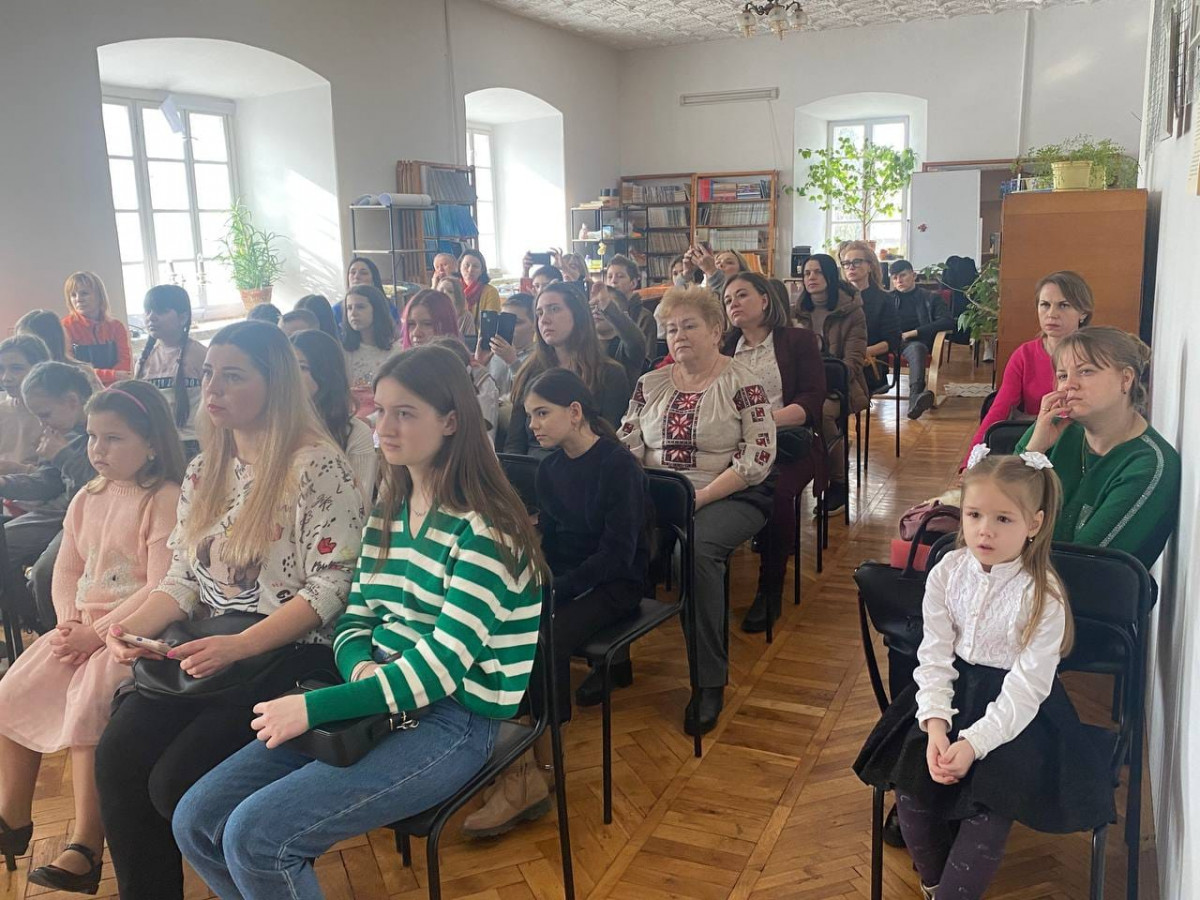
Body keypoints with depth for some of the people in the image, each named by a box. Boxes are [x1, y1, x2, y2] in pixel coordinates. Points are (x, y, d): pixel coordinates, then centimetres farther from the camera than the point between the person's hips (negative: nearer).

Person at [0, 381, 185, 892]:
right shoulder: (88, 498, 12)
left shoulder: (165, 500, -13)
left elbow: (160, 589, -19)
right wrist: (69, 623, -4)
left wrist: (96, 633, -18)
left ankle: (85, 847, -16)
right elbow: (66, 571, 14)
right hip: (82, 629, 8)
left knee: (86, 706, -25)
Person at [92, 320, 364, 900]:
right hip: (206, 655, 7)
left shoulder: (318, 467, -13)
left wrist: (238, 647, -25)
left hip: (290, 657, -7)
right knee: (117, 757, -13)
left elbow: (332, 587, -17)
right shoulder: (204, 470, 11)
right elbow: (184, 577, 14)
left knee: (177, 782, -18)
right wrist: (135, 625, -6)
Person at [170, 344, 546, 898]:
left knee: (256, 836, -21)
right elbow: (355, 622, 12)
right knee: (196, 822, 0)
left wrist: (312, 707, -21)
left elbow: (442, 665, -21)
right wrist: (361, 669, -12)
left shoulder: (483, 530, -16)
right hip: (377, 704, 8)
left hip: (454, 721, -8)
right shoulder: (386, 516, 10)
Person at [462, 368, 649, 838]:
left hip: (613, 585, -6)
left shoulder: (620, 468, -14)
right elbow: (548, 540, 12)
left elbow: (616, 555, -19)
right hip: (563, 579, 7)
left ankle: (526, 771, -22)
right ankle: (526, 765, -22)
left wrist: (551, 592, -24)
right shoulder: (550, 468, 9)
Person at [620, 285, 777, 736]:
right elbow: (626, 448, 8)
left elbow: (758, 458, -11)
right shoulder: (650, 384, 13)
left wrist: (699, 498, -19)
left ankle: (710, 681, -19)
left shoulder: (742, 384, -2)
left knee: (698, 549, -34)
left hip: (729, 498, -4)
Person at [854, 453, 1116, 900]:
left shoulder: (1042, 596, -18)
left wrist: (974, 743, -27)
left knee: (991, 804, -20)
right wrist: (935, 724, -19)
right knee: (911, 781, -10)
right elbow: (935, 654, -6)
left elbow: (1027, 687, -18)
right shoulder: (948, 572, -7)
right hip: (952, 693, 4)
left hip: (1016, 710, -3)